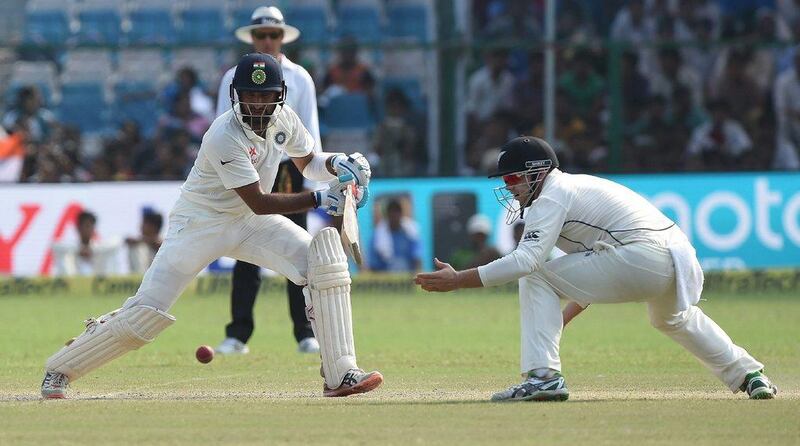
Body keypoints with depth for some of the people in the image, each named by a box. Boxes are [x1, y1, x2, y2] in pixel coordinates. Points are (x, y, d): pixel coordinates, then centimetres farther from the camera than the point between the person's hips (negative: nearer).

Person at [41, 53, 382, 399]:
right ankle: (60, 370, 6)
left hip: (251, 224, 6)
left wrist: (337, 164, -9)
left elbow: (307, 162, 12)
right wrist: (320, 200, -31)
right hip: (200, 223, -6)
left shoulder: (283, 118, -7)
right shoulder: (225, 137, -29)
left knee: (324, 261, -14)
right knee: (147, 312, -13)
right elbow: (259, 203, -28)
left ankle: (340, 374, -12)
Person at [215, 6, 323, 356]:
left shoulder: (299, 78, 7)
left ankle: (306, 335, 5)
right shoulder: (234, 79, 7)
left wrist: (312, 182, -2)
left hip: (290, 171, 0)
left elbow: (310, 130, 5)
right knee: (247, 257, -2)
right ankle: (237, 336, -1)